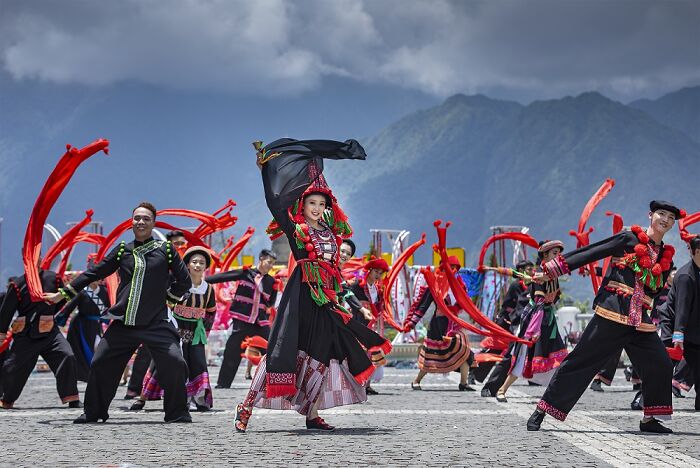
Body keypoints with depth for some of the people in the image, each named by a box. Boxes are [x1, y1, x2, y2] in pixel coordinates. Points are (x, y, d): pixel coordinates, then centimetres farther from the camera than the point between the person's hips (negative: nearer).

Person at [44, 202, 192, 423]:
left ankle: (177, 413, 0)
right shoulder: (123, 250, 11)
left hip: (157, 324, -3)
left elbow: (184, 281, 10)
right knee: (100, 364, 2)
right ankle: (94, 412, 20)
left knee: (175, 363, -17)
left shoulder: (165, 249, 4)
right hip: (123, 323, 3)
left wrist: (167, 297, 3)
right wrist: (62, 294, 15)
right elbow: (94, 273, 15)